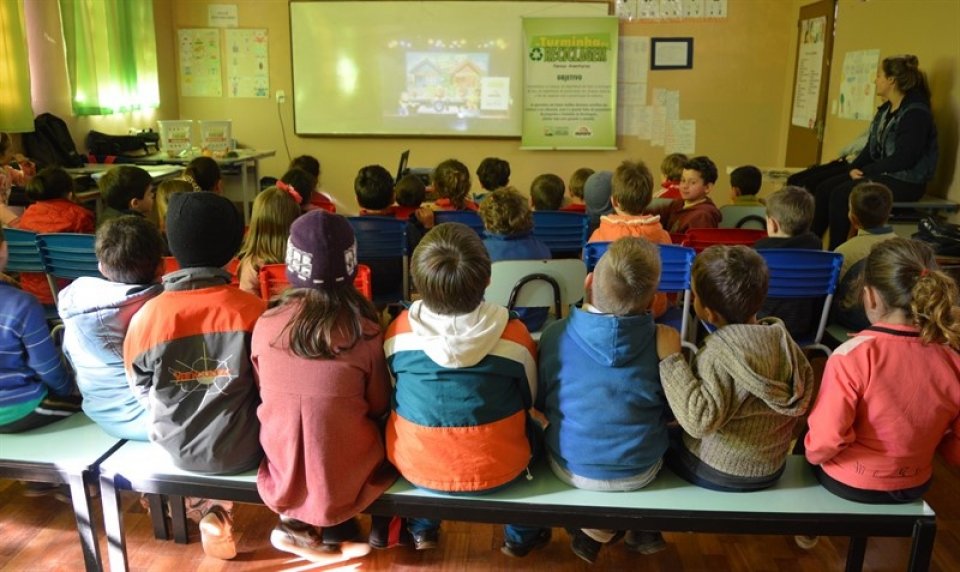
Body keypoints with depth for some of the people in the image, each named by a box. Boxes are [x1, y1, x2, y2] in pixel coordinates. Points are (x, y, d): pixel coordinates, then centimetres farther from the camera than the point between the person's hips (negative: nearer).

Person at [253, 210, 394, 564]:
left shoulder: (265, 326, -13)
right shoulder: (364, 331, -19)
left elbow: (265, 394, 5)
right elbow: (379, 406, -4)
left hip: (283, 466, 3)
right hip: (345, 472, -3)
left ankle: (293, 523, 15)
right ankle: (336, 533, 18)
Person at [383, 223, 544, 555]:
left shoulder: (397, 332, -17)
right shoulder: (514, 335, -20)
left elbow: (391, 396, 3)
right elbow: (530, 400, -1)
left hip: (416, 466, 1)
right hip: (498, 469, -1)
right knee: (530, 425, 28)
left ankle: (422, 529, 45)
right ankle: (522, 535, 42)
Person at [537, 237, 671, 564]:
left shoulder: (554, 335, -19)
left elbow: (540, 403, -3)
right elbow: (674, 411, -3)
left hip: (571, 468, 0)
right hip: (640, 471, 0)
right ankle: (644, 528, 29)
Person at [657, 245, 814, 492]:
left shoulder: (719, 352, -29)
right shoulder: (781, 336, -9)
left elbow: (700, 421, -37)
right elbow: (805, 389, 2)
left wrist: (671, 359, -33)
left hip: (718, 473, -6)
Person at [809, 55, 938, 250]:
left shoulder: (916, 113, -15)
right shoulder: (886, 109, 13)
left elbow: (904, 158, -21)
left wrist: (866, 171, -17)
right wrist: (855, 167, -3)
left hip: (906, 182, -9)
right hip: (883, 174, 9)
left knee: (841, 194, -26)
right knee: (824, 188, -7)